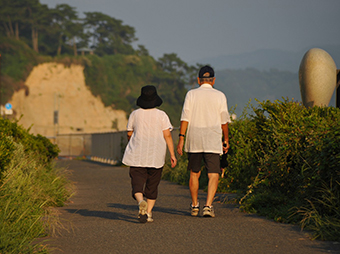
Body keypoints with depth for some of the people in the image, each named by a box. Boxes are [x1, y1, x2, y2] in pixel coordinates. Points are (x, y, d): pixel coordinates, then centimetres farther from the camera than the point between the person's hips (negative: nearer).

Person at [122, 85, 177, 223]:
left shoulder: (135, 114, 1)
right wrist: (172, 154, -5)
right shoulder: (161, 115, -2)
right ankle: (148, 212, 8)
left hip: (137, 156, 0)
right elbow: (167, 135, -7)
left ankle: (141, 202, -32)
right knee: (152, 186, 14)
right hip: (156, 157, 0)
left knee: (137, 185, -3)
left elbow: (129, 134, 10)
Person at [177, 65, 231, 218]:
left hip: (194, 141, 1)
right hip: (213, 142, -1)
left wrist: (181, 138, -3)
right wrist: (226, 140, 16)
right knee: (213, 175, -2)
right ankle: (208, 205, -16)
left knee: (194, 173, 14)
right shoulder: (220, 96, 2)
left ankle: (194, 205, 21)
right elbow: (224, 121, 6)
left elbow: (185, 118, -4)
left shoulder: (191, 94, 1)